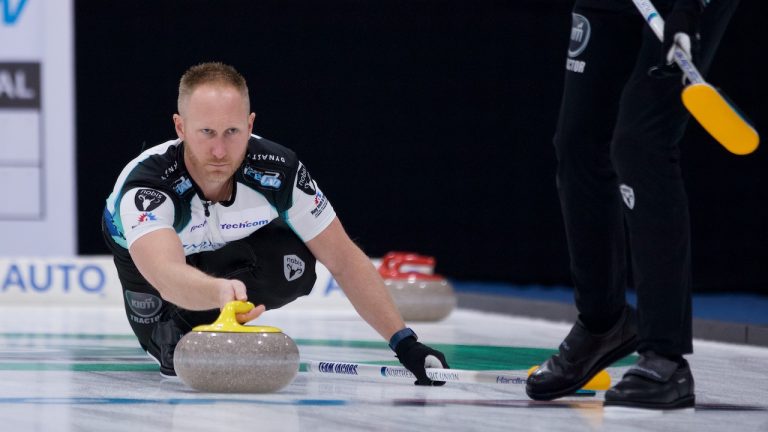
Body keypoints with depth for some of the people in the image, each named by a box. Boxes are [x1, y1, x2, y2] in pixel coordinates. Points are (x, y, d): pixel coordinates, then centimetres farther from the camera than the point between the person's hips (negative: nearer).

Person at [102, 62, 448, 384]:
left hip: (231, 247, 1)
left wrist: (404, 343, -26)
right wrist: (219, 291, -81)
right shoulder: (145, 183, -41)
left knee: (295, 267, -29)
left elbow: (343, 260, -20)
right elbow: (168, 276, -59)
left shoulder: (279, 171, -29)